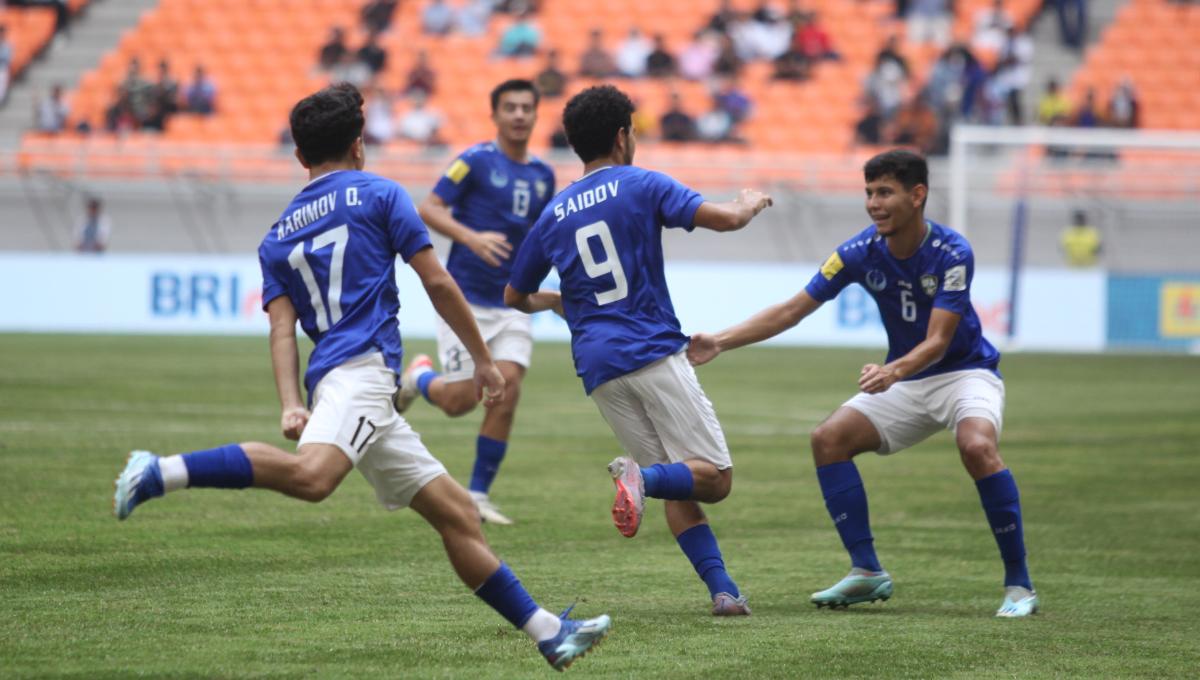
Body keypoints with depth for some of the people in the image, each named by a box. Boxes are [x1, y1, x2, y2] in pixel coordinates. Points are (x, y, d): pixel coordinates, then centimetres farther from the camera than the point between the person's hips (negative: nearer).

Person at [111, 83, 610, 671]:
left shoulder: (276, 239, 23)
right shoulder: (378, 195, 9)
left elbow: (282, 327, 7)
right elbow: (437, 283, 5)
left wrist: (290, 405, -4)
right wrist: (484, 360, 13)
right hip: (361, 365, -8)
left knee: (457, 513, 8)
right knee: (311, 475, -34)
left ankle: (549, 634, 6)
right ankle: (162, 473, -42)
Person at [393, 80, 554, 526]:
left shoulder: (542, 176, 9)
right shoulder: (476, 161, -8)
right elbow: (429, 209, -12)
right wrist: (472, 237, -26)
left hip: (512, 304, 4)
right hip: (465, 299, -4)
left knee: (507, 390, -12)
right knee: (459, 401, -5)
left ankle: (478, 495, 0)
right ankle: (418, 378, 32)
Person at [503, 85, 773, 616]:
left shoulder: (553, 215, 16)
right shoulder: (641, 186, 1)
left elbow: (515, 297, 25)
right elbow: (725, 218, -8)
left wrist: (556, 301, 47)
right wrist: (752, 203, 15)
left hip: (597, 367, 5)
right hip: (654, 352, -5)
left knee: (679, 488, 10)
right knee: (714, 478, -6)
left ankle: (721, 588, -5)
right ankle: (641, 477, -34)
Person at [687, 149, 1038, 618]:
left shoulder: (952, 253, -23)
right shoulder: (861, 253, -10)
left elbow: (938, 341, -28)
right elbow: (792, 310, -6)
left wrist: (893, 371, -48)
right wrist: (721, 342, -16)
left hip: (964, 372, -5)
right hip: (906, 383, 6)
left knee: (977, 447, -34)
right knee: (829, 439, -13)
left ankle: (1018, 585, -22)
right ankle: (866, 572, -4)